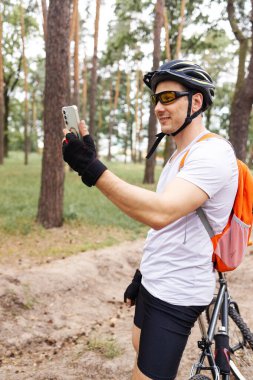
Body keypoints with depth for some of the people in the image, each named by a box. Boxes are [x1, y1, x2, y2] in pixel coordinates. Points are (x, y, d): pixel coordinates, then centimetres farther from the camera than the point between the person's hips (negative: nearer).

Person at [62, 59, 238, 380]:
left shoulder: (212, 153, -22)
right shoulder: (179, 154, 11)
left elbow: (161, 213, -38)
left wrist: (92, 169, -41)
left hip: (176, 293, -10)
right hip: (155, 282, 10)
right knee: (142, 351, 25)